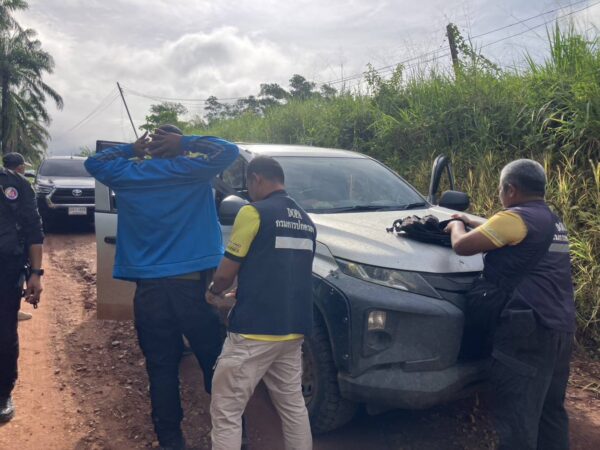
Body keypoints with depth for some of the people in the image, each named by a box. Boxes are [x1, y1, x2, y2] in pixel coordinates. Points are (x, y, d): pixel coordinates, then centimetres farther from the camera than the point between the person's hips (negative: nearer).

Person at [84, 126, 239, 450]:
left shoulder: (130, 175, 8)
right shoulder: (191, 169, -2)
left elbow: (93, 162, 25)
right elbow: (229, 150, 5)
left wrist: (131, 150, 20)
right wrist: (185, 143, 5)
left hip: (149, 289, 3)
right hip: (195, 284, -2)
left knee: (161, 369, 10)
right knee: (216, 365, 6)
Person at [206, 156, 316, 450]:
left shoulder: (254, 212, -9)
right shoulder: (306, 221, 14)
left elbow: (226, 272, -8)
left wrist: (213, 293, 15)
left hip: (254, 330, -8)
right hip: (293, 330, 8)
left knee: (226, 412, 3)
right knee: (293, 406, 18)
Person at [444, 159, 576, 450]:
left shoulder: (516, 217, -12)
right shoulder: (552, 222, 17)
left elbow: (462, 246, -12)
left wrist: (457, 227, 8)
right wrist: (472, 223, 32)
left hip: (529, 329, -10)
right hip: (561, 328, 10)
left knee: (517, 417, -5)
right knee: (551, 412, 20)